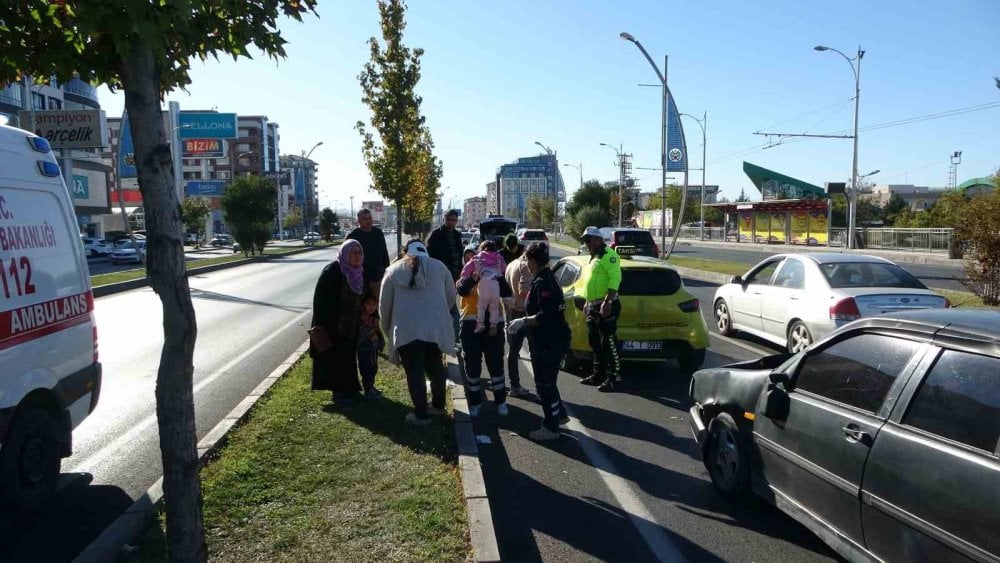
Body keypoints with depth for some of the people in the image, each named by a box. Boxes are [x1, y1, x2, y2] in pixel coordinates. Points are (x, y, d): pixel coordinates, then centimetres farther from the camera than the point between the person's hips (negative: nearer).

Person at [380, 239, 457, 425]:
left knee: (414, 371, 5)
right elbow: (451, 297, 13)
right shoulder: (439, 267, 9)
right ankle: (438, 405, 32)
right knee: (435, 366, 19)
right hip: (435, 327, 3)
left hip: (406, 329, -2)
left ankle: (421, 414, 9)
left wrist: (388, 329, 23)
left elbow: (384, 304, 9)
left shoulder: (394, 270, 6)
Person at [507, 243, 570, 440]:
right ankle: (560, 414, 35)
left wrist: (524, 321, -19)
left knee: (545, 383, 0)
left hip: (549, 342, -10)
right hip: (554, 339, 10)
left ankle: (550, 428, 10)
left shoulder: (541, 283, -20)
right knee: (546, 380, 22)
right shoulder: (547, 278, 11)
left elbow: (545, 315, -27)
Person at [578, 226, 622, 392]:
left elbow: (615, 279, -22)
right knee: (595, 342, 15)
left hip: (606, 306, -10)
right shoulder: (593, 258, 20)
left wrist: (607, 302, -28)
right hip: (593, 306, 10)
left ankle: (614, 377, -1)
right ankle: (599, 374, 25)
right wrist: (588, 303, 24)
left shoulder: (608, 255, -11)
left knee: (609, 343, -7)